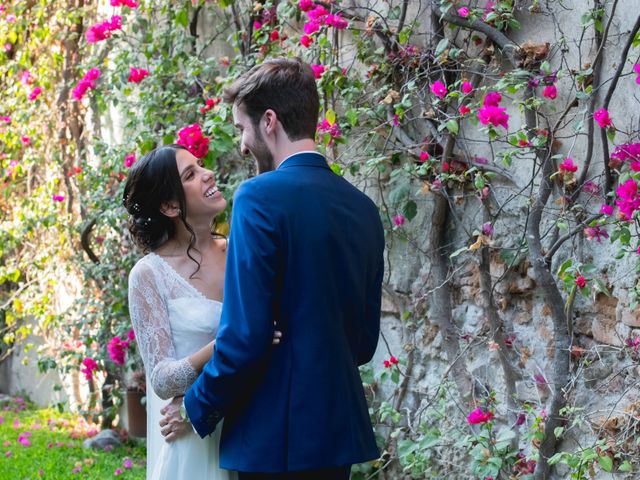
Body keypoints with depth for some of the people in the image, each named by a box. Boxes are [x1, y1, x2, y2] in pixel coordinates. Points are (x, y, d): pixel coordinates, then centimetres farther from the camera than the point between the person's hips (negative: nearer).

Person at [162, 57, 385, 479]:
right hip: (341, 428, 7)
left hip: (278, 435, -7)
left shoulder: (261, 197, -13)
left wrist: (196, 410, -3)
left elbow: (245, 336, -17)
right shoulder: (363, 208, 9)